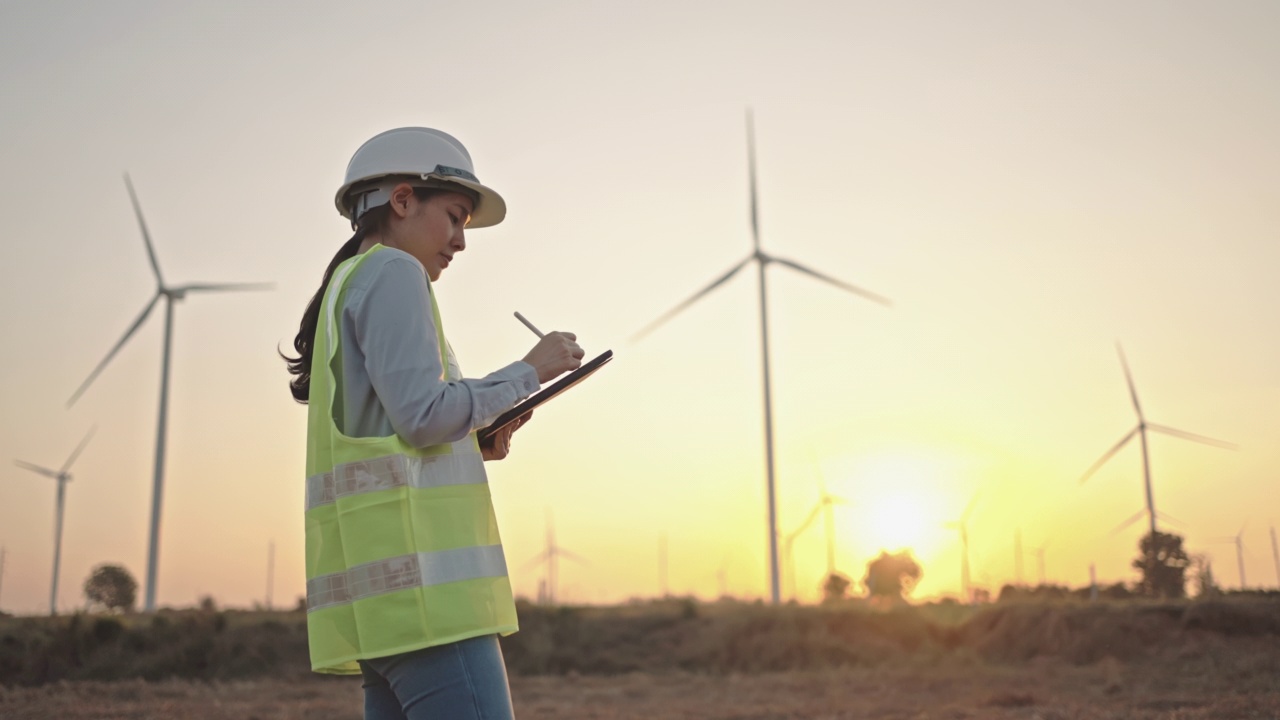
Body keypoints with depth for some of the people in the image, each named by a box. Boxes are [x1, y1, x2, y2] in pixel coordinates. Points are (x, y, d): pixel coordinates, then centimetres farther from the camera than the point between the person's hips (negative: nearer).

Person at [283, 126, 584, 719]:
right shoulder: (391, 272, -2)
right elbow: (423, 413, -14)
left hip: (381, 586, 10)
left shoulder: (347, 283, 26)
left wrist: (474, 442, 13)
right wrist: (530, 371, -3)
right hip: (417, 574, -10)